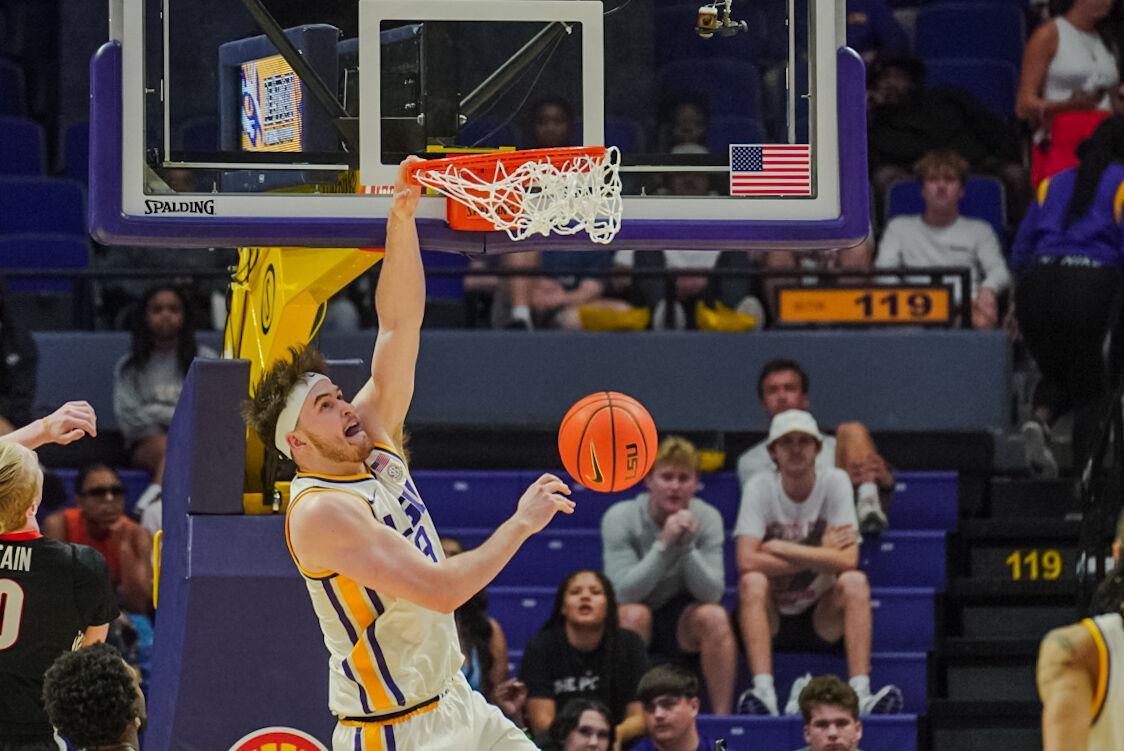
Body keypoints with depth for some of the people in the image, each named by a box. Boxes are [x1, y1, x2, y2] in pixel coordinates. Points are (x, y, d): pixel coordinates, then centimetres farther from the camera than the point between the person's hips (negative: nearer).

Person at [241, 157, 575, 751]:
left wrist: (403, 219, -10)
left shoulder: (374, 440, 3)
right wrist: (521, 524, -20)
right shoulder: (321, 512, -21)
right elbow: (440, 590, -28)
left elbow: (399, 324, 1)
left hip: (455, 703, 9)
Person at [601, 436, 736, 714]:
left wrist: (687, 546, -33)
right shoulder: (620, 518, -16)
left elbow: (712, 593, -19)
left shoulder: (707, 519, -9)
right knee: (635, 614, -34)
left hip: (681, 624, 2)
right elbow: (623, 592, -27)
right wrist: (664, 544, -35)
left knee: (714, 617, -29)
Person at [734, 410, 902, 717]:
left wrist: (779, 548, -17)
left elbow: (848, 560, -17)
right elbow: (747, 562, -21)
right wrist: (819, 554, -17)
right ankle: (764, 693, -41)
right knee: (752, 581, -29)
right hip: (771, 619, 0)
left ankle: (861, 692, -36)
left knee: (855, 582, -26)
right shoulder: (759, 487, -7)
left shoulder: (835, 481, -5)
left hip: (822, 618, 0)